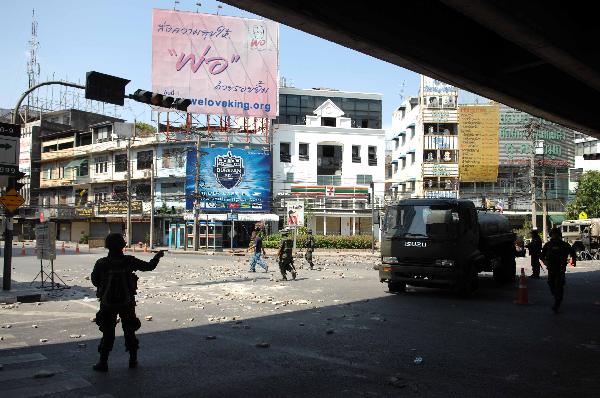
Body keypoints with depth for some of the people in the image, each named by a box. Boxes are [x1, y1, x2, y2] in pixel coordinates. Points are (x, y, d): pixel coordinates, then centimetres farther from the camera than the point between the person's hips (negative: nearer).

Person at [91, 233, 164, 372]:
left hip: (108, 303, -1)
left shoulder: (101, 263, -12)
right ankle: (133, 360, 20)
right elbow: (149, 266, -2)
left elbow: (94, 280, 0)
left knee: (108, 332, 9)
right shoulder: (129, 261, -12)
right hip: (127, 303, 1)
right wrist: (158, 256, 15)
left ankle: (103, 362, 10)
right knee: (129, 330, 14)